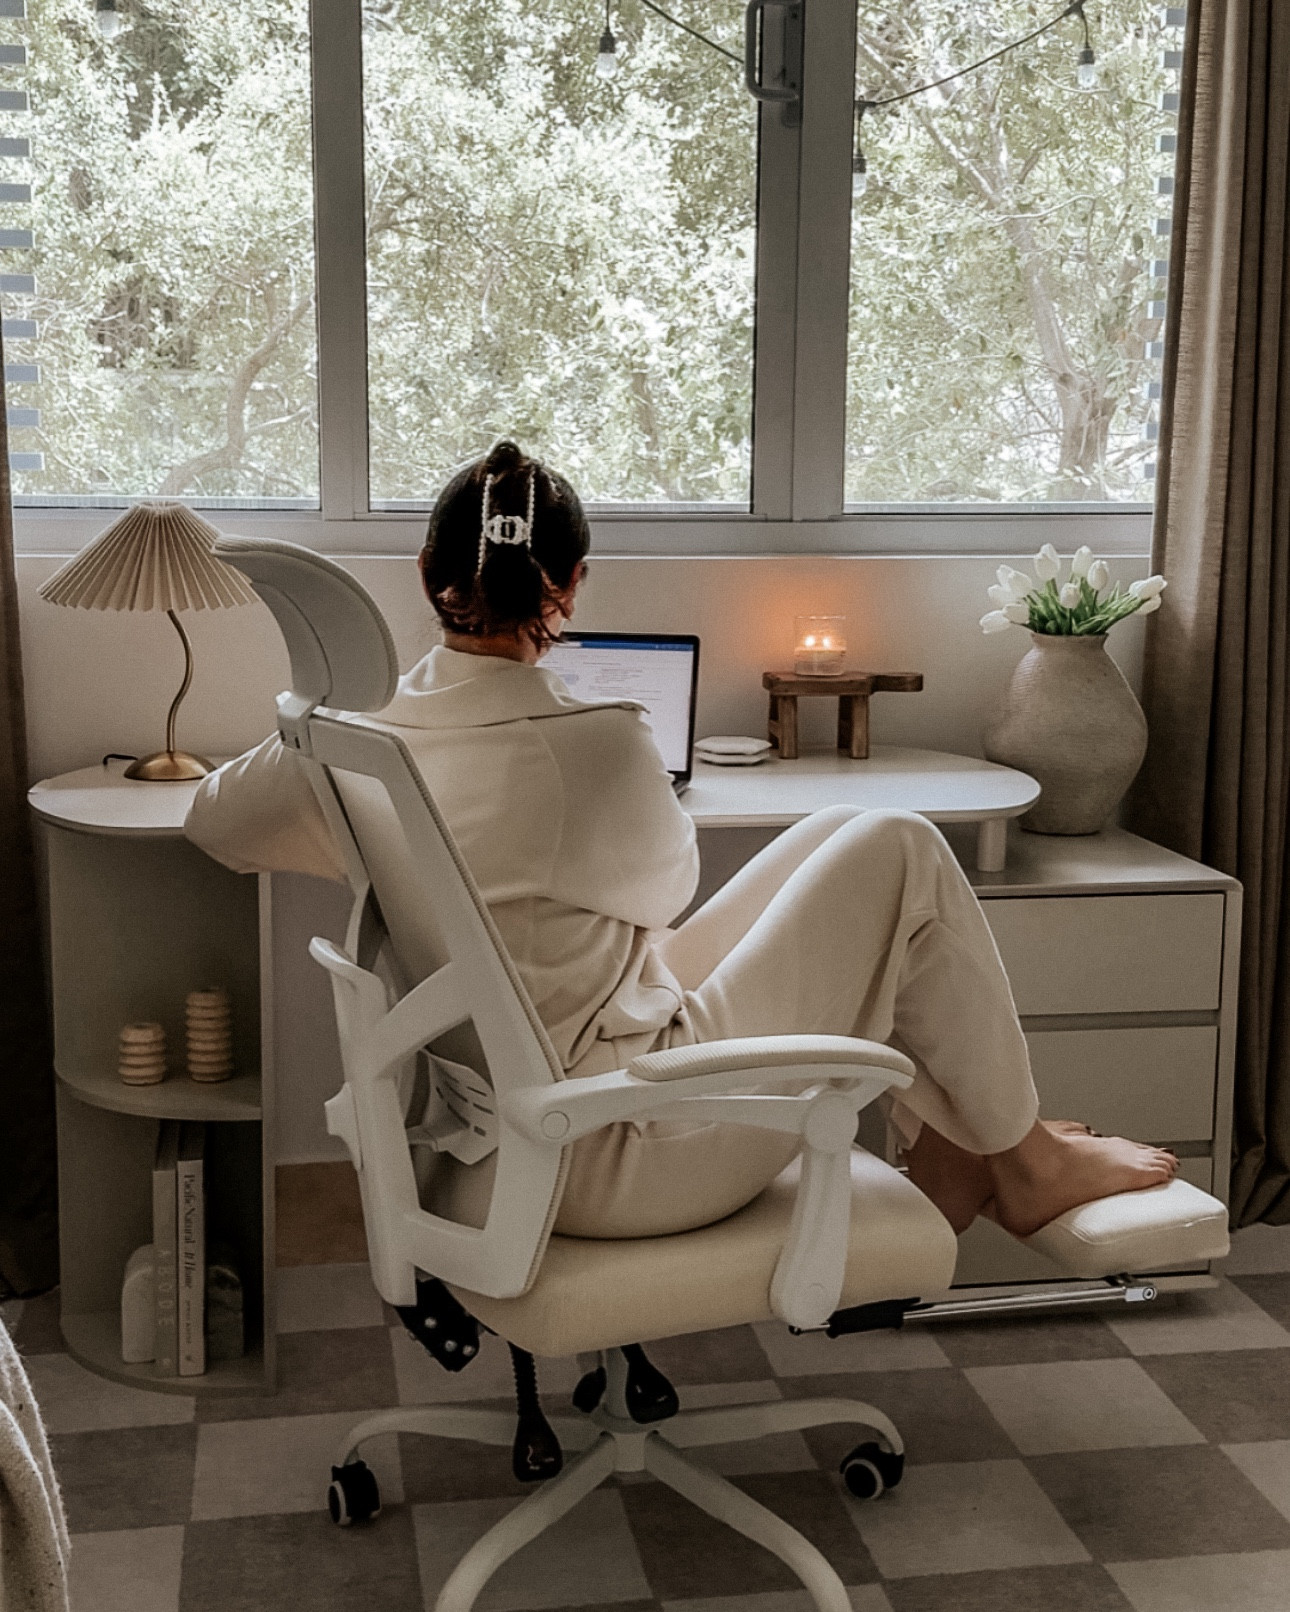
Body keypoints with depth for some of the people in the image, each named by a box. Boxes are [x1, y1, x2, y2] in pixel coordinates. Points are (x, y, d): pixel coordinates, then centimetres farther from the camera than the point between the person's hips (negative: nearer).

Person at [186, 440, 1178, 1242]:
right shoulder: (598, 745, -23)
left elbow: (215, 820, 16)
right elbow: (665, 888, -2)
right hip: (621, 1159, -8)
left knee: (839, 840, 16)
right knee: (898, 854, -2)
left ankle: (946, 1147, 26)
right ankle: (1024, 1163, 16)